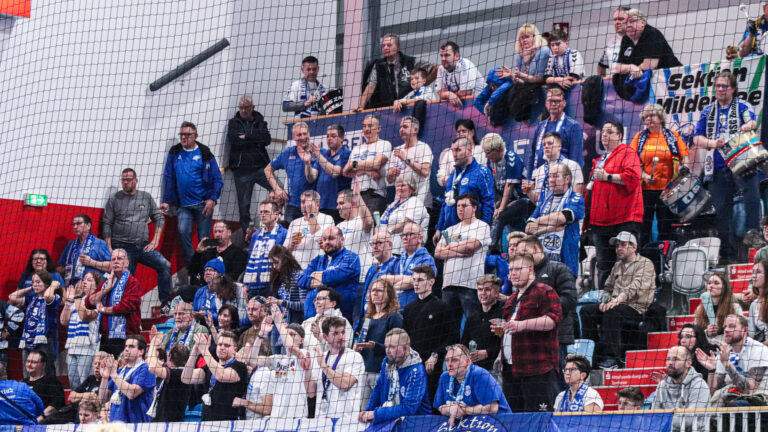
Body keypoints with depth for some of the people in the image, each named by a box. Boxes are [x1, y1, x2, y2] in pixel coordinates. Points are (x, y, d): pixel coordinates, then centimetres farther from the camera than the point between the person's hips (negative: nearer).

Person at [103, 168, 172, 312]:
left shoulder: (146, 197, 10)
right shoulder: (114, 199, 5)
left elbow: (159, 218, 12)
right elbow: (107, 225, 4)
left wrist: (155, 241, 0)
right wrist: (109, 249, -5)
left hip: (144, 246, 1)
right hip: (123, 247, -1)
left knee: (165, 265, -16)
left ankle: (165, 303, -11)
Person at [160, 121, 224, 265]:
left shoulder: (204, 154, -1)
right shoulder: (175, 153, 8)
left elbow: (217, 179, 0)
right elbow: (168, 178, 9)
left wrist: (212, 199, -10)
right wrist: (166, 201, 3)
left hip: (203, 203, -2)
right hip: (184, 204, 2)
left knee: (204, 238, 1)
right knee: (183, 232, -16)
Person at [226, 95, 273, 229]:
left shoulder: (260, 122, 13)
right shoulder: (233, 123, 10)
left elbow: (267, 139, -4)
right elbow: (234, 141, -7)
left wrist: (246, 137, -6)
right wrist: (255, 140, -2)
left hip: (260, 166, 0)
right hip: (241, 169, 0)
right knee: (243, 204, 1)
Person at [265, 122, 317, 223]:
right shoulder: (287, 153, 9)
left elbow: (310, 179, -10)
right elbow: (268, 169, 20)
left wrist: (307, 162, -27)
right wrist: (277, 188, 9)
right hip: (291, 205, 3)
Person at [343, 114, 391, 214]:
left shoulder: (384, 144, 7)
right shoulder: (357, 149, 25)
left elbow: (376, 164, -8)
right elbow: (346, 171, 12)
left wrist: (355, 164, 5)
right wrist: (366, 171, -6)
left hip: (374, 194, -5)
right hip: (355, 194, 5)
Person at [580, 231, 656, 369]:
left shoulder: (645, 264, -1)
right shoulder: (617, 266, 25)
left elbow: (636, 286, -17)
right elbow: (608, 287, 30)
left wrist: (618, 299, -31)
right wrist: (605, 300, 5)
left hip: (636, 307, -8)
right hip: (615, 304, 8)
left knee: (611, 312, -36)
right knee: (586, 310, -12)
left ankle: (611, 357, -37)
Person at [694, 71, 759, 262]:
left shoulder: (742, 107, 7)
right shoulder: (707, 112, 16)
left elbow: (752, 121, -14)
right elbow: (697, 139, 12)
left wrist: (749, 126, -38)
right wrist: (712, 143, -8)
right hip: (718, 169, 3)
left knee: (752, 192, -26)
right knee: (722, 211, 4)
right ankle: (728, 252, 10)